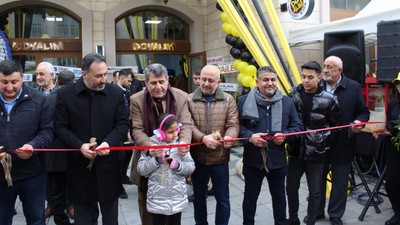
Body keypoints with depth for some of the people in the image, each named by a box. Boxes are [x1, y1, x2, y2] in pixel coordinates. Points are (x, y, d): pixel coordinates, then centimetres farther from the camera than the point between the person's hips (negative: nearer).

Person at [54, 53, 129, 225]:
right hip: (79, 165, -1)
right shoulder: (65, 94, -3)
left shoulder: (116, 93, 0)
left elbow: (122, 123, 1)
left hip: (108, 164, 1)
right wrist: (79, 146, -17)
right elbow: (60, 127, -3)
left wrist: (109, 142, -17)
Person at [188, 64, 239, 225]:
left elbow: (233, 124, -5)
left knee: (223, 199, 10)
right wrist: (202, 138, -27)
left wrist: (229, 137, -27)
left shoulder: (228, 100, 1)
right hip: (197, 158, 1)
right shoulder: (190, 100, -1)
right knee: (199, 197, 18)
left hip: (220, 158, 0)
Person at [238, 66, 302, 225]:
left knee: (279, 195, 19)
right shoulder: (244, 101, -5)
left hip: (277, 159, 2)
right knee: (250, 196, 13)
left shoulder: (287, 102, 3)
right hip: (252, 159, -2)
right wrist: (250, 137, -20)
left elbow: (297, 125, 7)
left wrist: (285, 135, -12)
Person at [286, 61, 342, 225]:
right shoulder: (294, 94, 0)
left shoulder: (329, 99, -11)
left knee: (315, 192, 9)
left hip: (316, 153, -3)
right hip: (295, 151, 3)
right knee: (291, 188, 13)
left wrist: (322, 141, -2)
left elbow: (336, 125, 0)